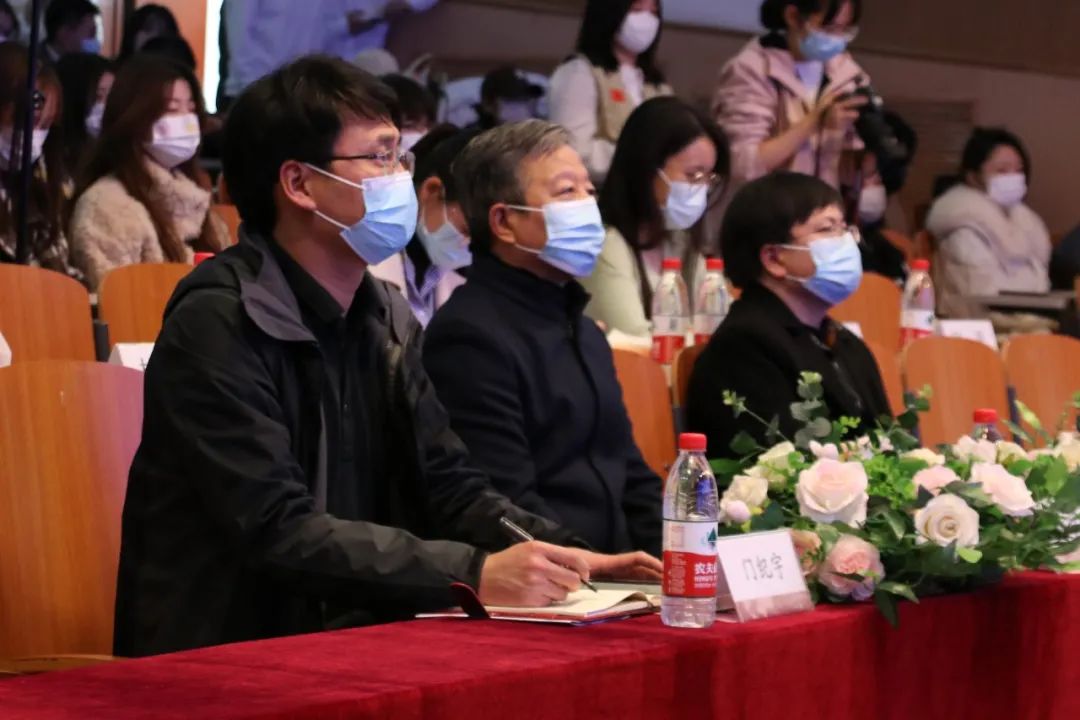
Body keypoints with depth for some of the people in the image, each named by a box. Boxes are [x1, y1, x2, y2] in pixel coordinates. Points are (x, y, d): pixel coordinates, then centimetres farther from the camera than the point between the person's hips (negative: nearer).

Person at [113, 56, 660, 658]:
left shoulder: (386, 320, 9)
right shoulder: (220, 323, -14)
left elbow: (449, 488, 10)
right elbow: (277, 532, -21)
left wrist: (569, 559, -7)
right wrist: (473, 575, -26)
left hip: (354, 642, 7)